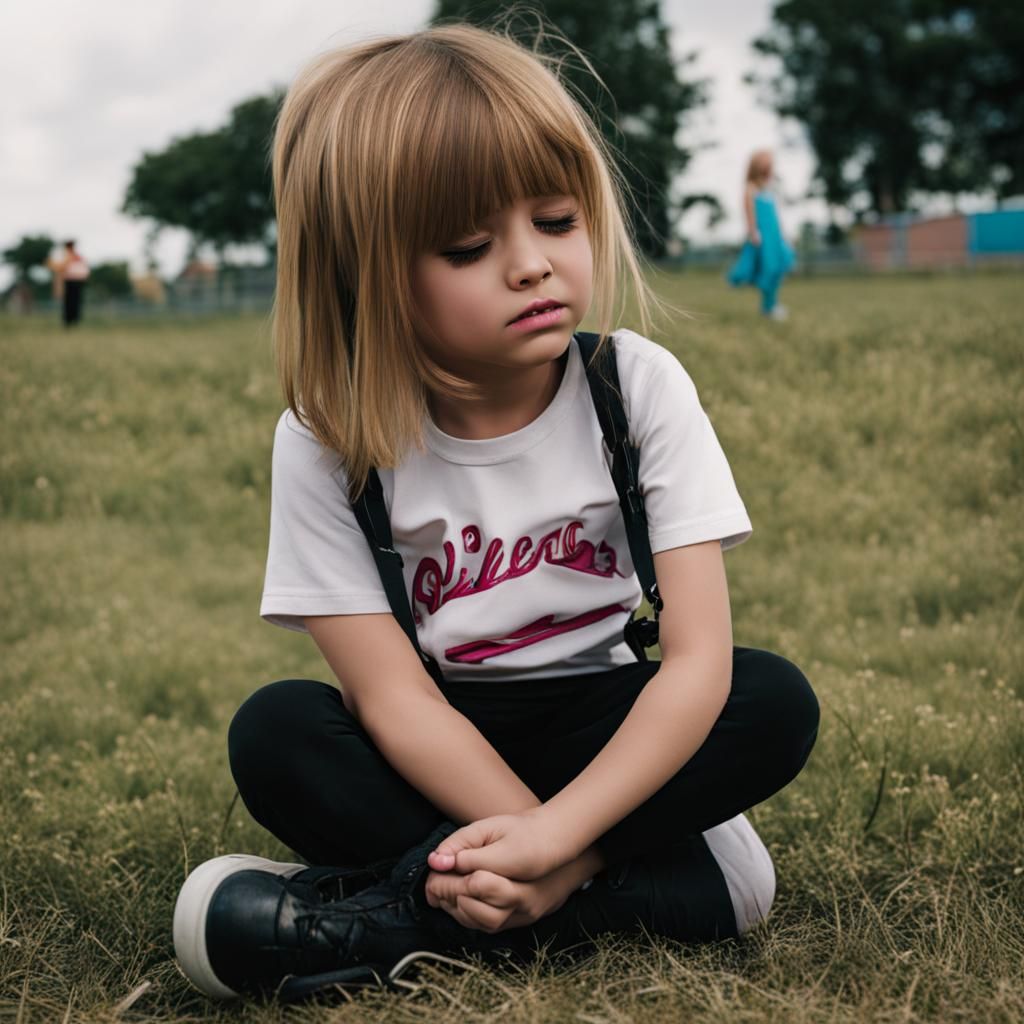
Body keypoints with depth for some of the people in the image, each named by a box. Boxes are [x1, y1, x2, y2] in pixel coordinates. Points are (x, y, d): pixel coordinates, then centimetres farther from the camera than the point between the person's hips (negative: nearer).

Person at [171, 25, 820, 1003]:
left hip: (599, 726, 1)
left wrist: (554, 832, -34)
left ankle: (407, 905, -27)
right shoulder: (328, 443, -16)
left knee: (776, 703, -25)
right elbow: (394, 699, -19)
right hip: (441, 749, 0)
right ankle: (657, 880, -26)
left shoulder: (641, 388, -15)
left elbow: (698, 659, -21)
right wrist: (548, 847, -31)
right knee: (273, 732, -27)